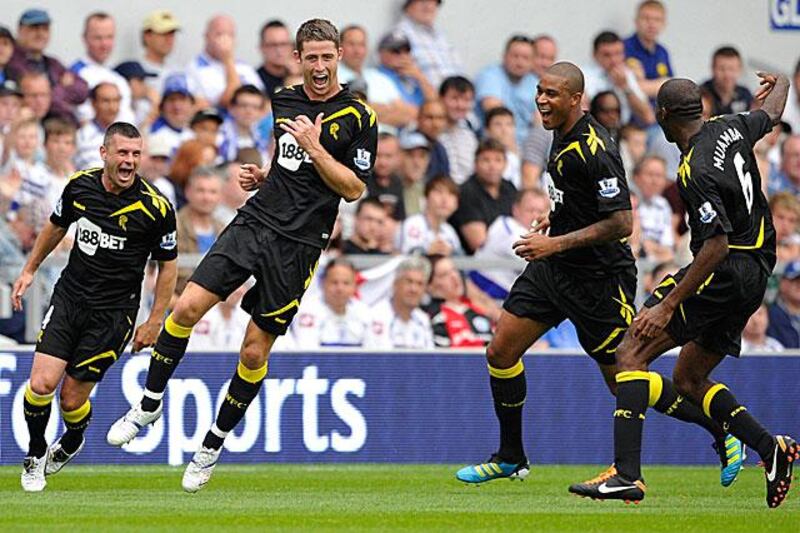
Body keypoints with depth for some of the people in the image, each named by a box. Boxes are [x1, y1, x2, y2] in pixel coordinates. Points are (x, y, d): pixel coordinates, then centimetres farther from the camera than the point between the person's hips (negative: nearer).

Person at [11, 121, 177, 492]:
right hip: (68, 297, 3)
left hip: (113, 314, -3)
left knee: (72, 399, -1)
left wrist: (154, 322, -2)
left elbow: (167, 265, -1)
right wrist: (30, 270, 23)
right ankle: (35, 454, 15)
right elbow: (57, 226, 18)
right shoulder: (80, 185, -3)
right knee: (41, 384, -12)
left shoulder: (155, 207, -14)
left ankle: (71, 444, 35)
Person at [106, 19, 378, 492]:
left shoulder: (359, 117, -5)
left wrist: (314, 147, -14)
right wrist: (261, 175, 8)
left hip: (298, 245, -4)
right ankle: (150, 404, 6)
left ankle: (214, 445, 15)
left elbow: (354, 188, -7)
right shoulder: (282, 101, 11)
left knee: (255, 351, -1)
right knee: (187, 308, -12)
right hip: (254, 222, 4)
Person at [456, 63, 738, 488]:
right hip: (553, 267, 9)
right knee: (500, 353, 5)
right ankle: (510, 458, 21)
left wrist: (556, 243, -26)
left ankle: (725, 432, 14)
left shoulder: (594, 151, -24)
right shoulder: (563, 134, 4)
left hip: (597, 278, -9)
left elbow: (621, 223, -27)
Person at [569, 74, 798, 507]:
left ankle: (626, 473, -23)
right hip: (756, 275, 10)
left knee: (632, 353, -12)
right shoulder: (730, 128, 6)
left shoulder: (695, 172, -19)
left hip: (724, 273, -10)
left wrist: (668, 305, -25)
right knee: (687, 379, 16)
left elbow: (718, 245, -25)